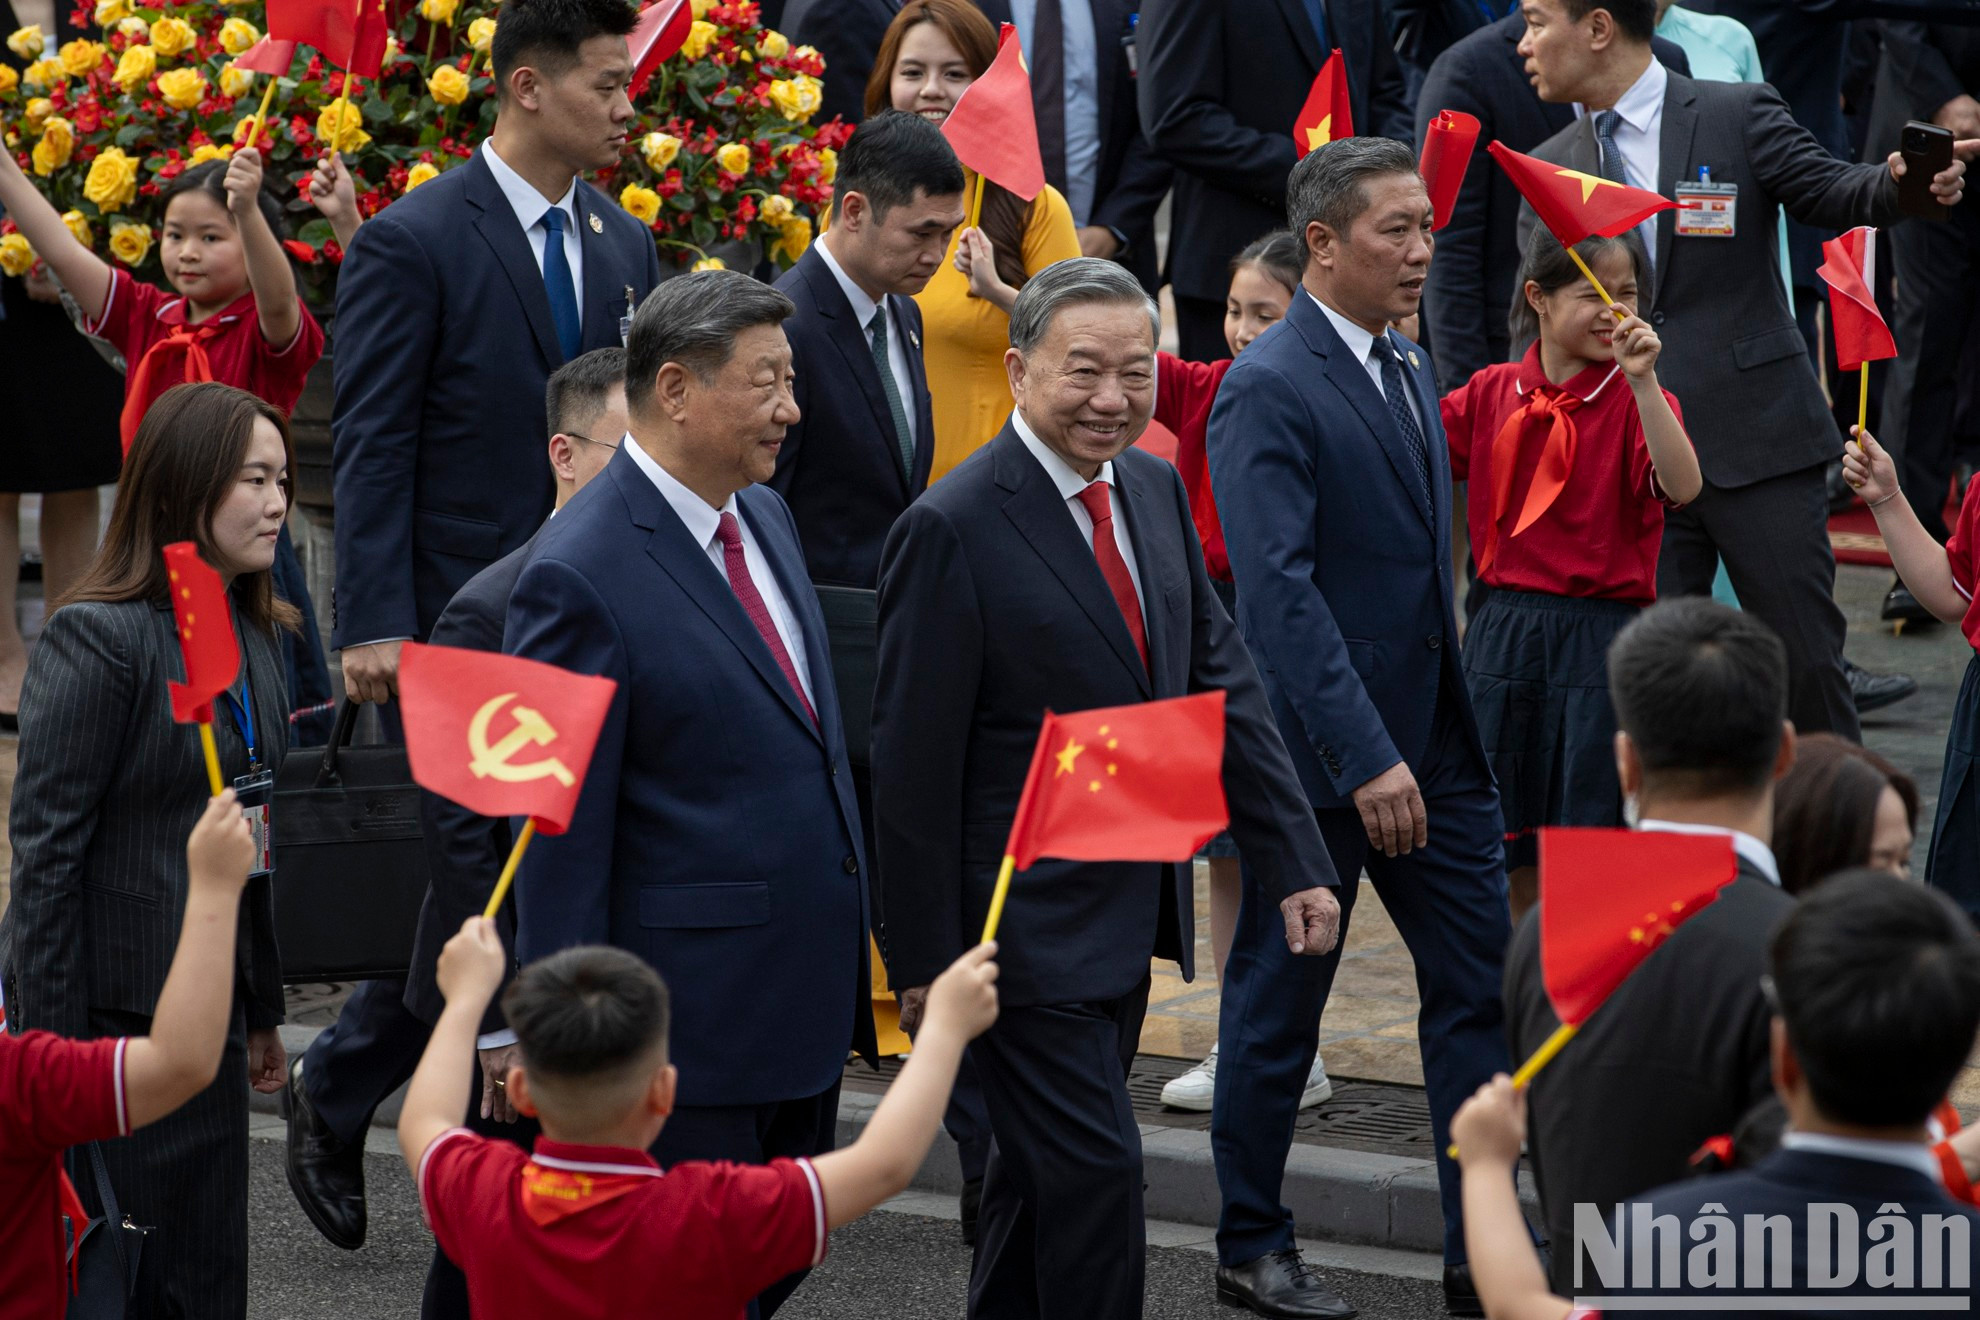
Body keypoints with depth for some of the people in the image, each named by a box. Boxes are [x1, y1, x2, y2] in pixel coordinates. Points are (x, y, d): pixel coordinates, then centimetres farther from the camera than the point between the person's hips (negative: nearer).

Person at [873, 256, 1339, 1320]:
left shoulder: (1155, 491, 7)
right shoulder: (953, 530, -16)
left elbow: (1221, 683, 10)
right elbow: (913, 765, -14)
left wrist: (1295, 864, 4)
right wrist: (922, 961, -13)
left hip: (1130, 915, 8)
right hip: (1027, 928, -8)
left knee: (1041, 1173, 18)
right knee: (1093, 1167, -10)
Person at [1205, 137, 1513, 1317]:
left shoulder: (1411, 371, 11)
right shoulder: (1269, 390, -16)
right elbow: (1282, 590, -22)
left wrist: (1430, 741, 13)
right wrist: (1367, 757, -26)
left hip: (1433, 734, 8)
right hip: (1319, 745, -7)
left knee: (1479, 984, 5)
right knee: (1278, 1003, 7)